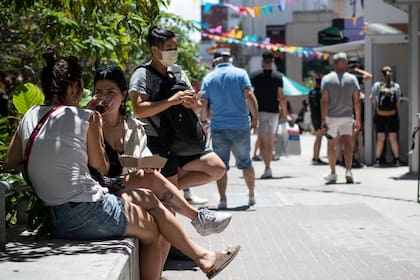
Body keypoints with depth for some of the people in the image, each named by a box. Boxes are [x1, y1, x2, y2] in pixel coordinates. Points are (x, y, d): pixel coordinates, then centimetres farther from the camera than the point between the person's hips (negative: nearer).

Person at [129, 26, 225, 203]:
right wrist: (172, 100, -24)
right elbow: (139, 110, -22)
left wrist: (193, 102, -8)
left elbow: (197, 105, 17)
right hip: (158, 145, -7)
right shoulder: (142, 75, -7)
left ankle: (176, 185, 12)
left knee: (217, 169, 0)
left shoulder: (177, 72, 15)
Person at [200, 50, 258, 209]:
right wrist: (255, 118, -5)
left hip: (218, 127, 0)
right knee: (245, 162, 12)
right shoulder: (240, 73, 3)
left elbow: (203, 104, 2)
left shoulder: (209, 78, 5)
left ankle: (223, 200, 0)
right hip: (241, 125, 0)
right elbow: (249, 95, -8)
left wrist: (204, 121, 16)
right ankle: (251, 196, 19)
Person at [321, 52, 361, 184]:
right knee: (347, 144, -6)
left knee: (331, 145, 13)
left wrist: (323, 120, -9)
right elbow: (357, 100, 1)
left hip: (331, 117, 0)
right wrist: (358, 119, 7)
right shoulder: (352, 79, 2)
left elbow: (324, 101, -9)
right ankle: (348, 170, -26)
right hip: (347, 117, 1)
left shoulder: (326, 79, -3)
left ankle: (333, 173, 23)